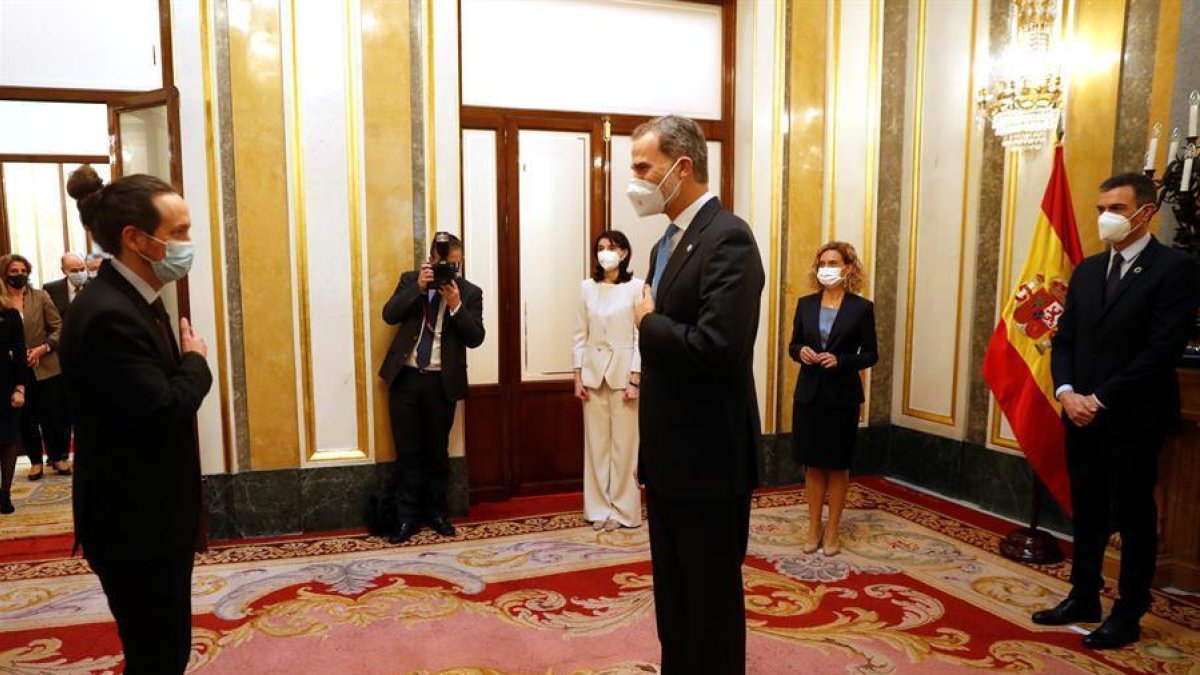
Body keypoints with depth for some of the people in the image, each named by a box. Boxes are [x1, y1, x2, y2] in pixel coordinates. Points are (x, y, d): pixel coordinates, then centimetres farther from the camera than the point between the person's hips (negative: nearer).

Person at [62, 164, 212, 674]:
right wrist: (196, 361, -13)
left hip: (153, 516, 10)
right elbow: (164, 410, -29)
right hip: (135, 525, -10)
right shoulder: (107, 315, -24)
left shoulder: (134, 300, 9)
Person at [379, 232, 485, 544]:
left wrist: (456, 305, -21)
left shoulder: (470, 292, 0)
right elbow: (389, 315, -8)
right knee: (407, 451, 5)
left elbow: (475, 338, -8)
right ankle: (408, 517, 14)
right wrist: (418, 288, -18)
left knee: (437, 451, 10)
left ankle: (436, 512, 25)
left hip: (441, 382, -1)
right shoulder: (410, 280, 6)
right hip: (405, 378, 1)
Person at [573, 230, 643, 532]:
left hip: (624, 371, -3)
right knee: (596, 443, 8)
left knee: (624, 444, 2)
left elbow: (641, 336, -7)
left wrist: (635, 379, -12)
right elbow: (580, 335, 6)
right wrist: (578, 376, 1)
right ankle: (600, 508, 18)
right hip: (593, 372, 4)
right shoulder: (587, 288, 6)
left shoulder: (637, 287, -5)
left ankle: (624, 510, 14)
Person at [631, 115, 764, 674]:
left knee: (712, 601, 8)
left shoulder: (727, 237, -17)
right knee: (673, 597, 21)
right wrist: (648, 448, 18)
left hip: (709, 460, -9)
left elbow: (716, 346, -30)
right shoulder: (668, 243, 13)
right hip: (669, 459, 9)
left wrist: (648, 322, -13)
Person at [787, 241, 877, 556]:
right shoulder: (805, 304, 4)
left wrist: (840, 360, -18)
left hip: (842, 396, -2)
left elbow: (870, 354, -2)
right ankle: (814, 528, 21)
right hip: (808, 394, 3)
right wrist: (801, 352, -13)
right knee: (813, 465, 9)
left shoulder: (861, 307, -4)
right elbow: (793, 345, 10)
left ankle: (832, 530, 20)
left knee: (837, 466, 8)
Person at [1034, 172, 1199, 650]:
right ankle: (1083, 598, 26)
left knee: (1133, 516, 6)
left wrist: (1100, 400, -16)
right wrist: (1066, 392, -6)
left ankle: (1128, 614, 18)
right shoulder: (1087, 270, 12)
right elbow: (1064, 339, 11)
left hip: (1133, 418, -6)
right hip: (1081, 414, 6)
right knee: (1087, 512, 14)